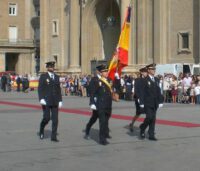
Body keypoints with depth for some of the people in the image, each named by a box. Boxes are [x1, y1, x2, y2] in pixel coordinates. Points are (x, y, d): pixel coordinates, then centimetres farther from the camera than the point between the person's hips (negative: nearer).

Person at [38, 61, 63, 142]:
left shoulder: (57, 77, 11)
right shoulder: (43, 76, -2)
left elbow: (58, 89, 13)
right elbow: (40, 89, -7)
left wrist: (60, 100, 7)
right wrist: (41, 99, -19)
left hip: (55, 102, 4)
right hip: (46, 101, -4)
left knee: (55, 119, -1)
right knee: (46, 118, -5)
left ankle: (54, 136, 5)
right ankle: (41, 131, 24)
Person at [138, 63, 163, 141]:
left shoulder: (156, 80, 12)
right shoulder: (145, 80, -7)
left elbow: (158, 91, 14)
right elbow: (142, 92, -10)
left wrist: (160, 101, 9)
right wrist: (141, 103, -14)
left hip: (155, 103, 6)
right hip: (147, 103, -6)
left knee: (153, 119, 5)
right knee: (149, 117, -12)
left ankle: (151, 135, 10)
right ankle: (142, 128, 14)